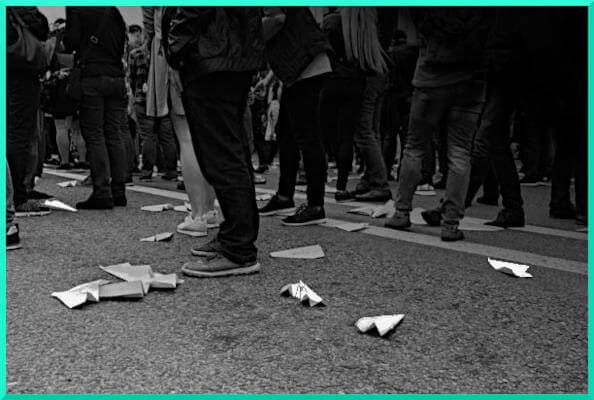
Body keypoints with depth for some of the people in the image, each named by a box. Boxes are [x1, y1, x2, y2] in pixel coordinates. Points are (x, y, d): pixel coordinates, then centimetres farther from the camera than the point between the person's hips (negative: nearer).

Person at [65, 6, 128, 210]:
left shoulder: (77, 8, -1)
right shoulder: (115, 12, 16)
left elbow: (71, 42, -5)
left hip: (92, 77, -5)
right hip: (116, 77, 5)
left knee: (94, 135, -4)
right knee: (114, 135, 6)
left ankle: (102, 193, -10)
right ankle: (118, 191, 7)